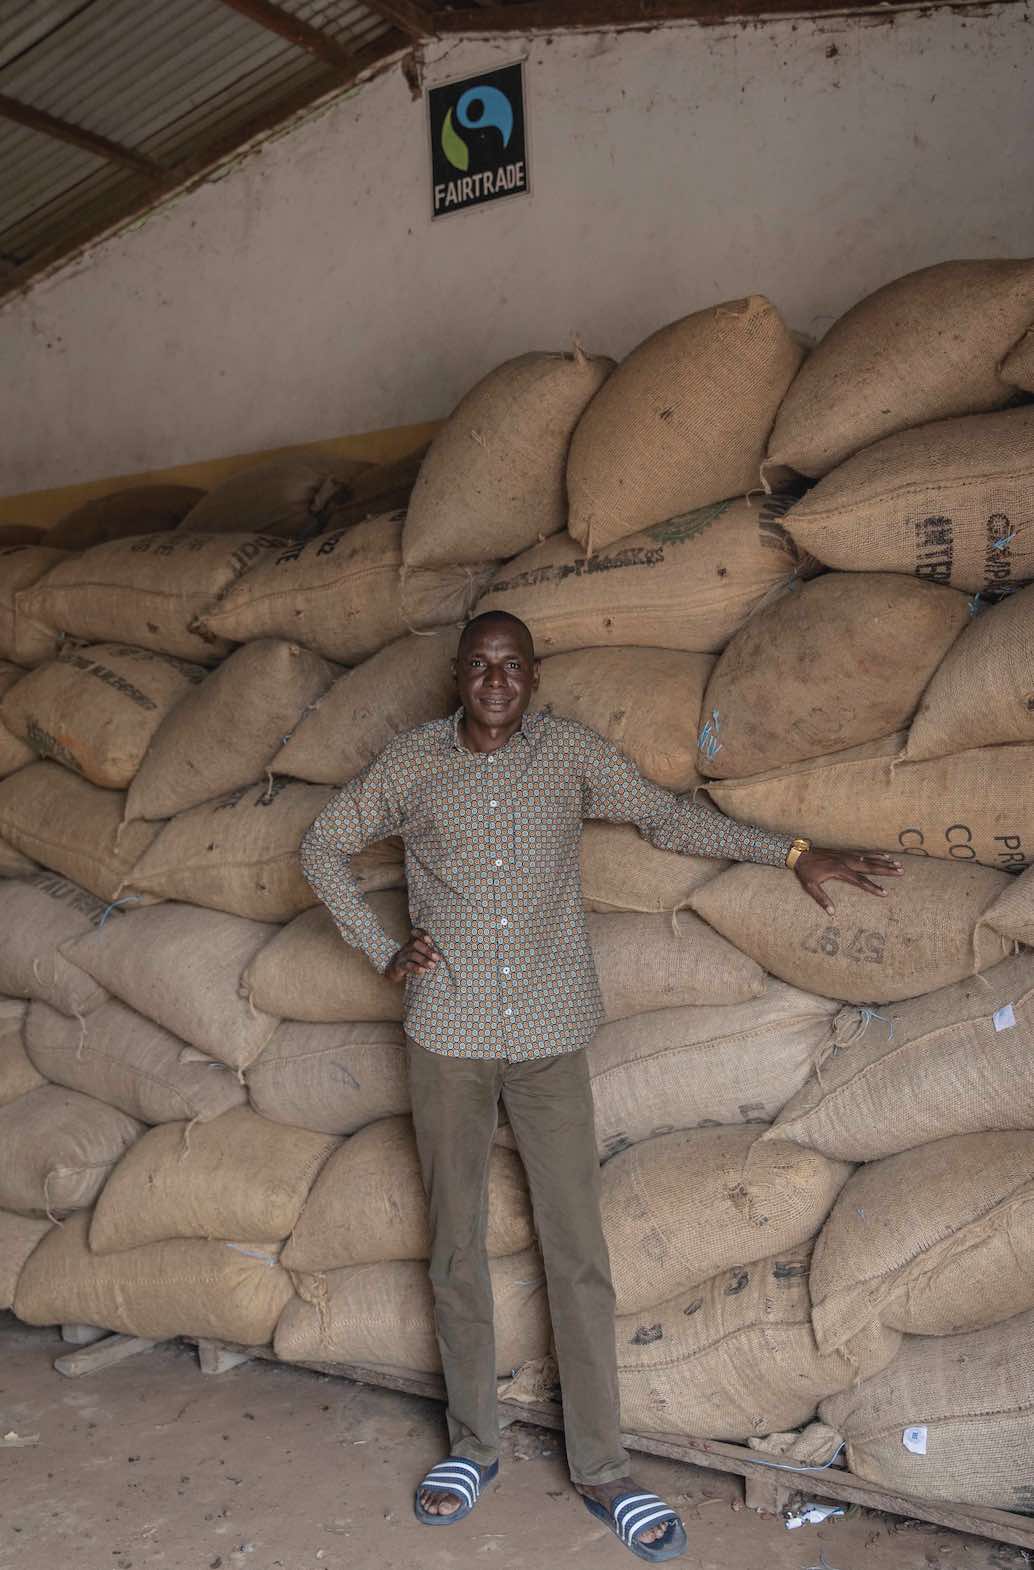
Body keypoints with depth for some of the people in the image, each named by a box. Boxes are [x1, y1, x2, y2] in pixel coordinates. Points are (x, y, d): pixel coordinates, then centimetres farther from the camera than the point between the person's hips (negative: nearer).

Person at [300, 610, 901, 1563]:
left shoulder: (570, 752, 0)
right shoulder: (415, 761, 0)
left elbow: (665, 815, 7)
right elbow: (323, 848, 11)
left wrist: (792, 853, 0)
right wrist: (382, 951, 1)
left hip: (551, 1036, 0)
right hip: (448, 1038, 1)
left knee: (579, 1256, 1)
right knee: (457, 1249, 10)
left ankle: (602, 1470, 16)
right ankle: (473, 1446, 27)